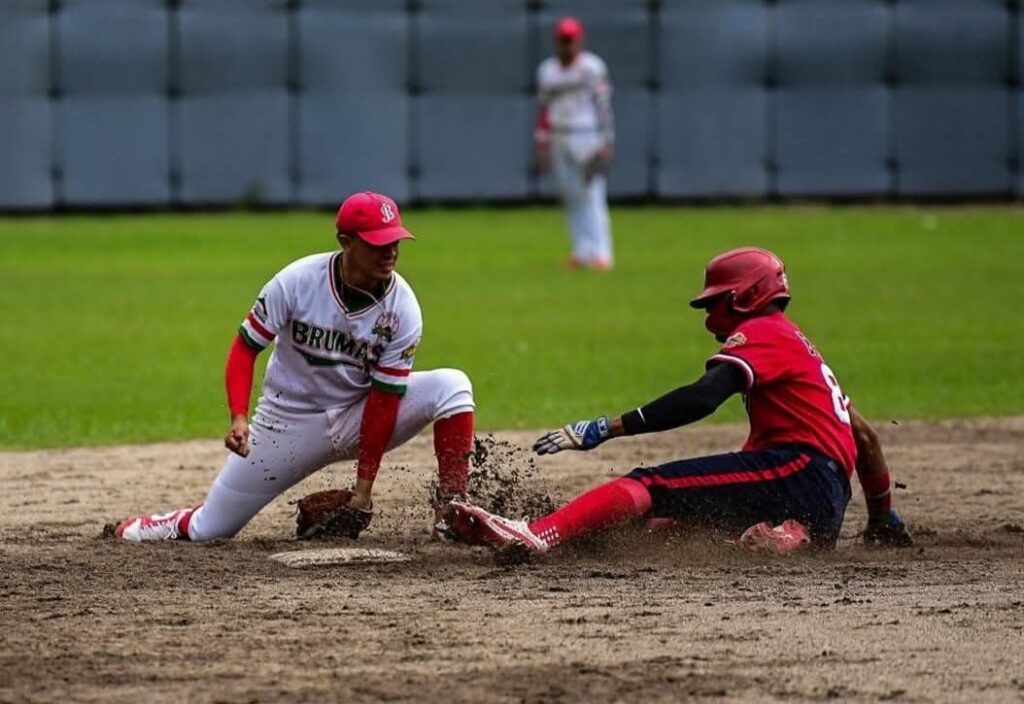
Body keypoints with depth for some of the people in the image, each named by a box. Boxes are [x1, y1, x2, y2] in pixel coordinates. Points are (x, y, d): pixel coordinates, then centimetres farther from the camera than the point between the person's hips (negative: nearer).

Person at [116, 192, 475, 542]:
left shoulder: (403, 310, -17)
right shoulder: (297, 282, -19)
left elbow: (384, 398, -16)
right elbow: (245, 347, -12)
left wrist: (364, 485, -18)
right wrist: (239, 418, -28)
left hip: (361, 419, 1)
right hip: (290, 422, -1)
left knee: (451, 385, -23)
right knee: (209, 530, -1)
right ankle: (184, 523, 37)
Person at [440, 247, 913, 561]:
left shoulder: (762, 334, 3)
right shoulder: (795, 344, 33)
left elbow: (701, 398, -15)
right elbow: (863, 434, 33)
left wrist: (603, 429, -21)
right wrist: (883, 517, 42)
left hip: (797, 468, -9)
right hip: (828, 508, 9)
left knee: (652, 486, -21)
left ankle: (536, 536, -43)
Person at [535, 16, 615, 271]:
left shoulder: (592, 67, -5)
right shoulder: (546, 70, 10)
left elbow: (603, 106, -7)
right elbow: (543, 109, 13)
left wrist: (607, 142, -12)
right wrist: (541, 145, 9)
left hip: (586, 138, -5)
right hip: (558, 141, 5)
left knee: (592, 195, -11)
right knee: (571, 197, 6)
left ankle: (601, 253, -12)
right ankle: (583, 252, 12)